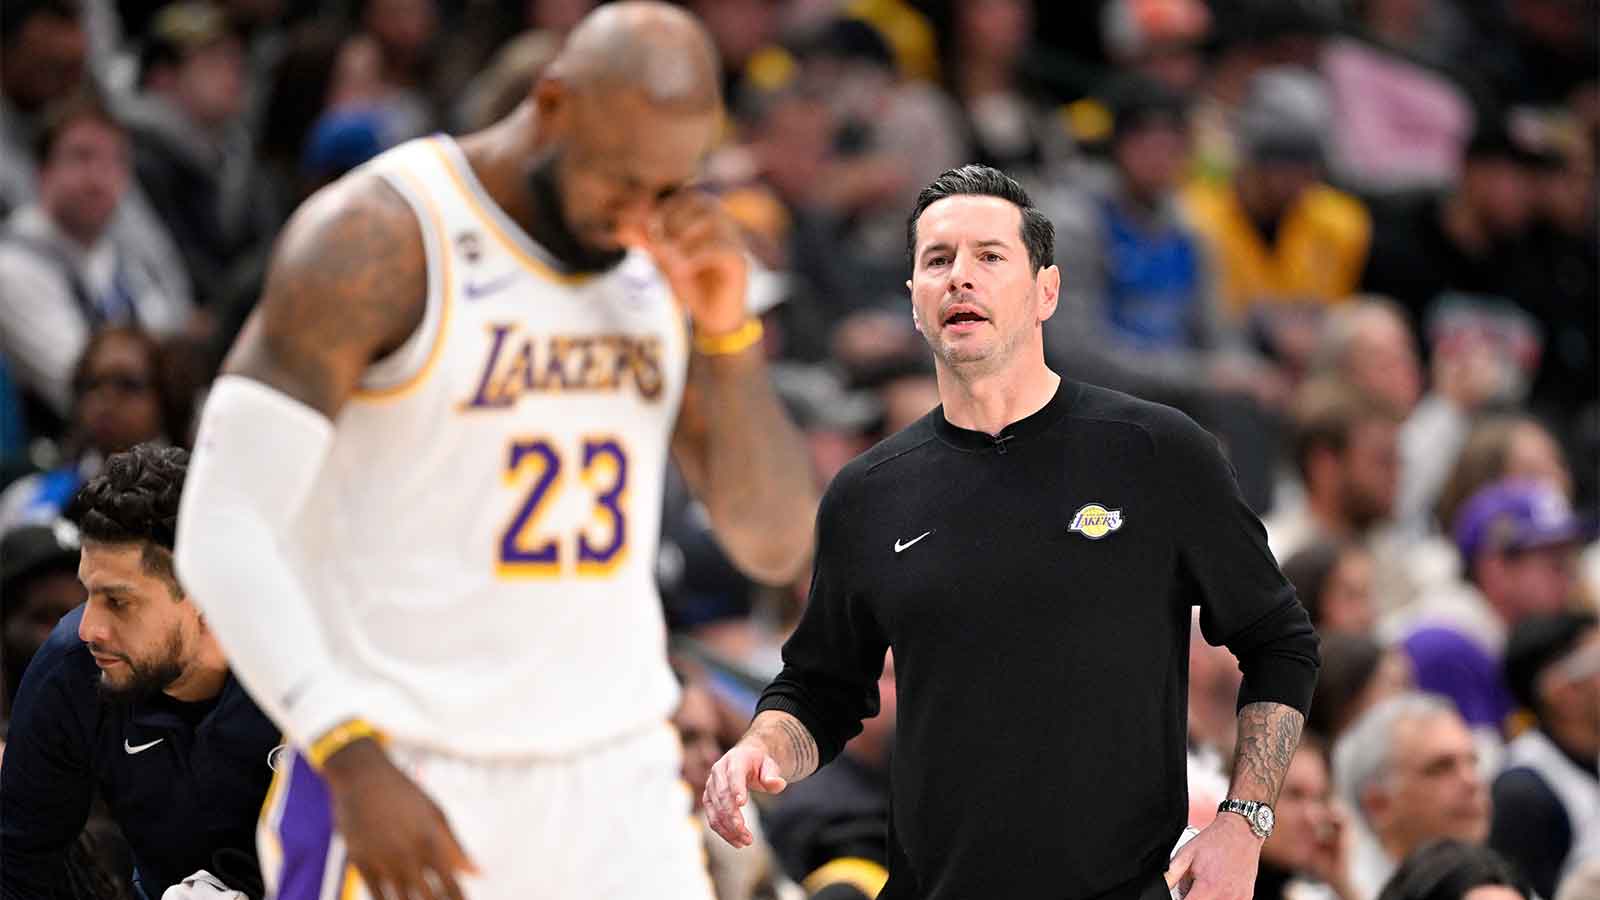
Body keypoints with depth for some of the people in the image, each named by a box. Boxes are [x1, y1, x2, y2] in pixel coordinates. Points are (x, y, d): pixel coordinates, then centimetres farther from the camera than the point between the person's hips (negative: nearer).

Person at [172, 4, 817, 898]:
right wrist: (356, 762, -24)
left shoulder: (667, 266, 9)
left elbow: (778, 547, 10)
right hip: (400, 781, -5)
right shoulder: (378, 240, -10)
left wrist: (725, 330, -5)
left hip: (617, 781, 5)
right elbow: (223, 530, -14)